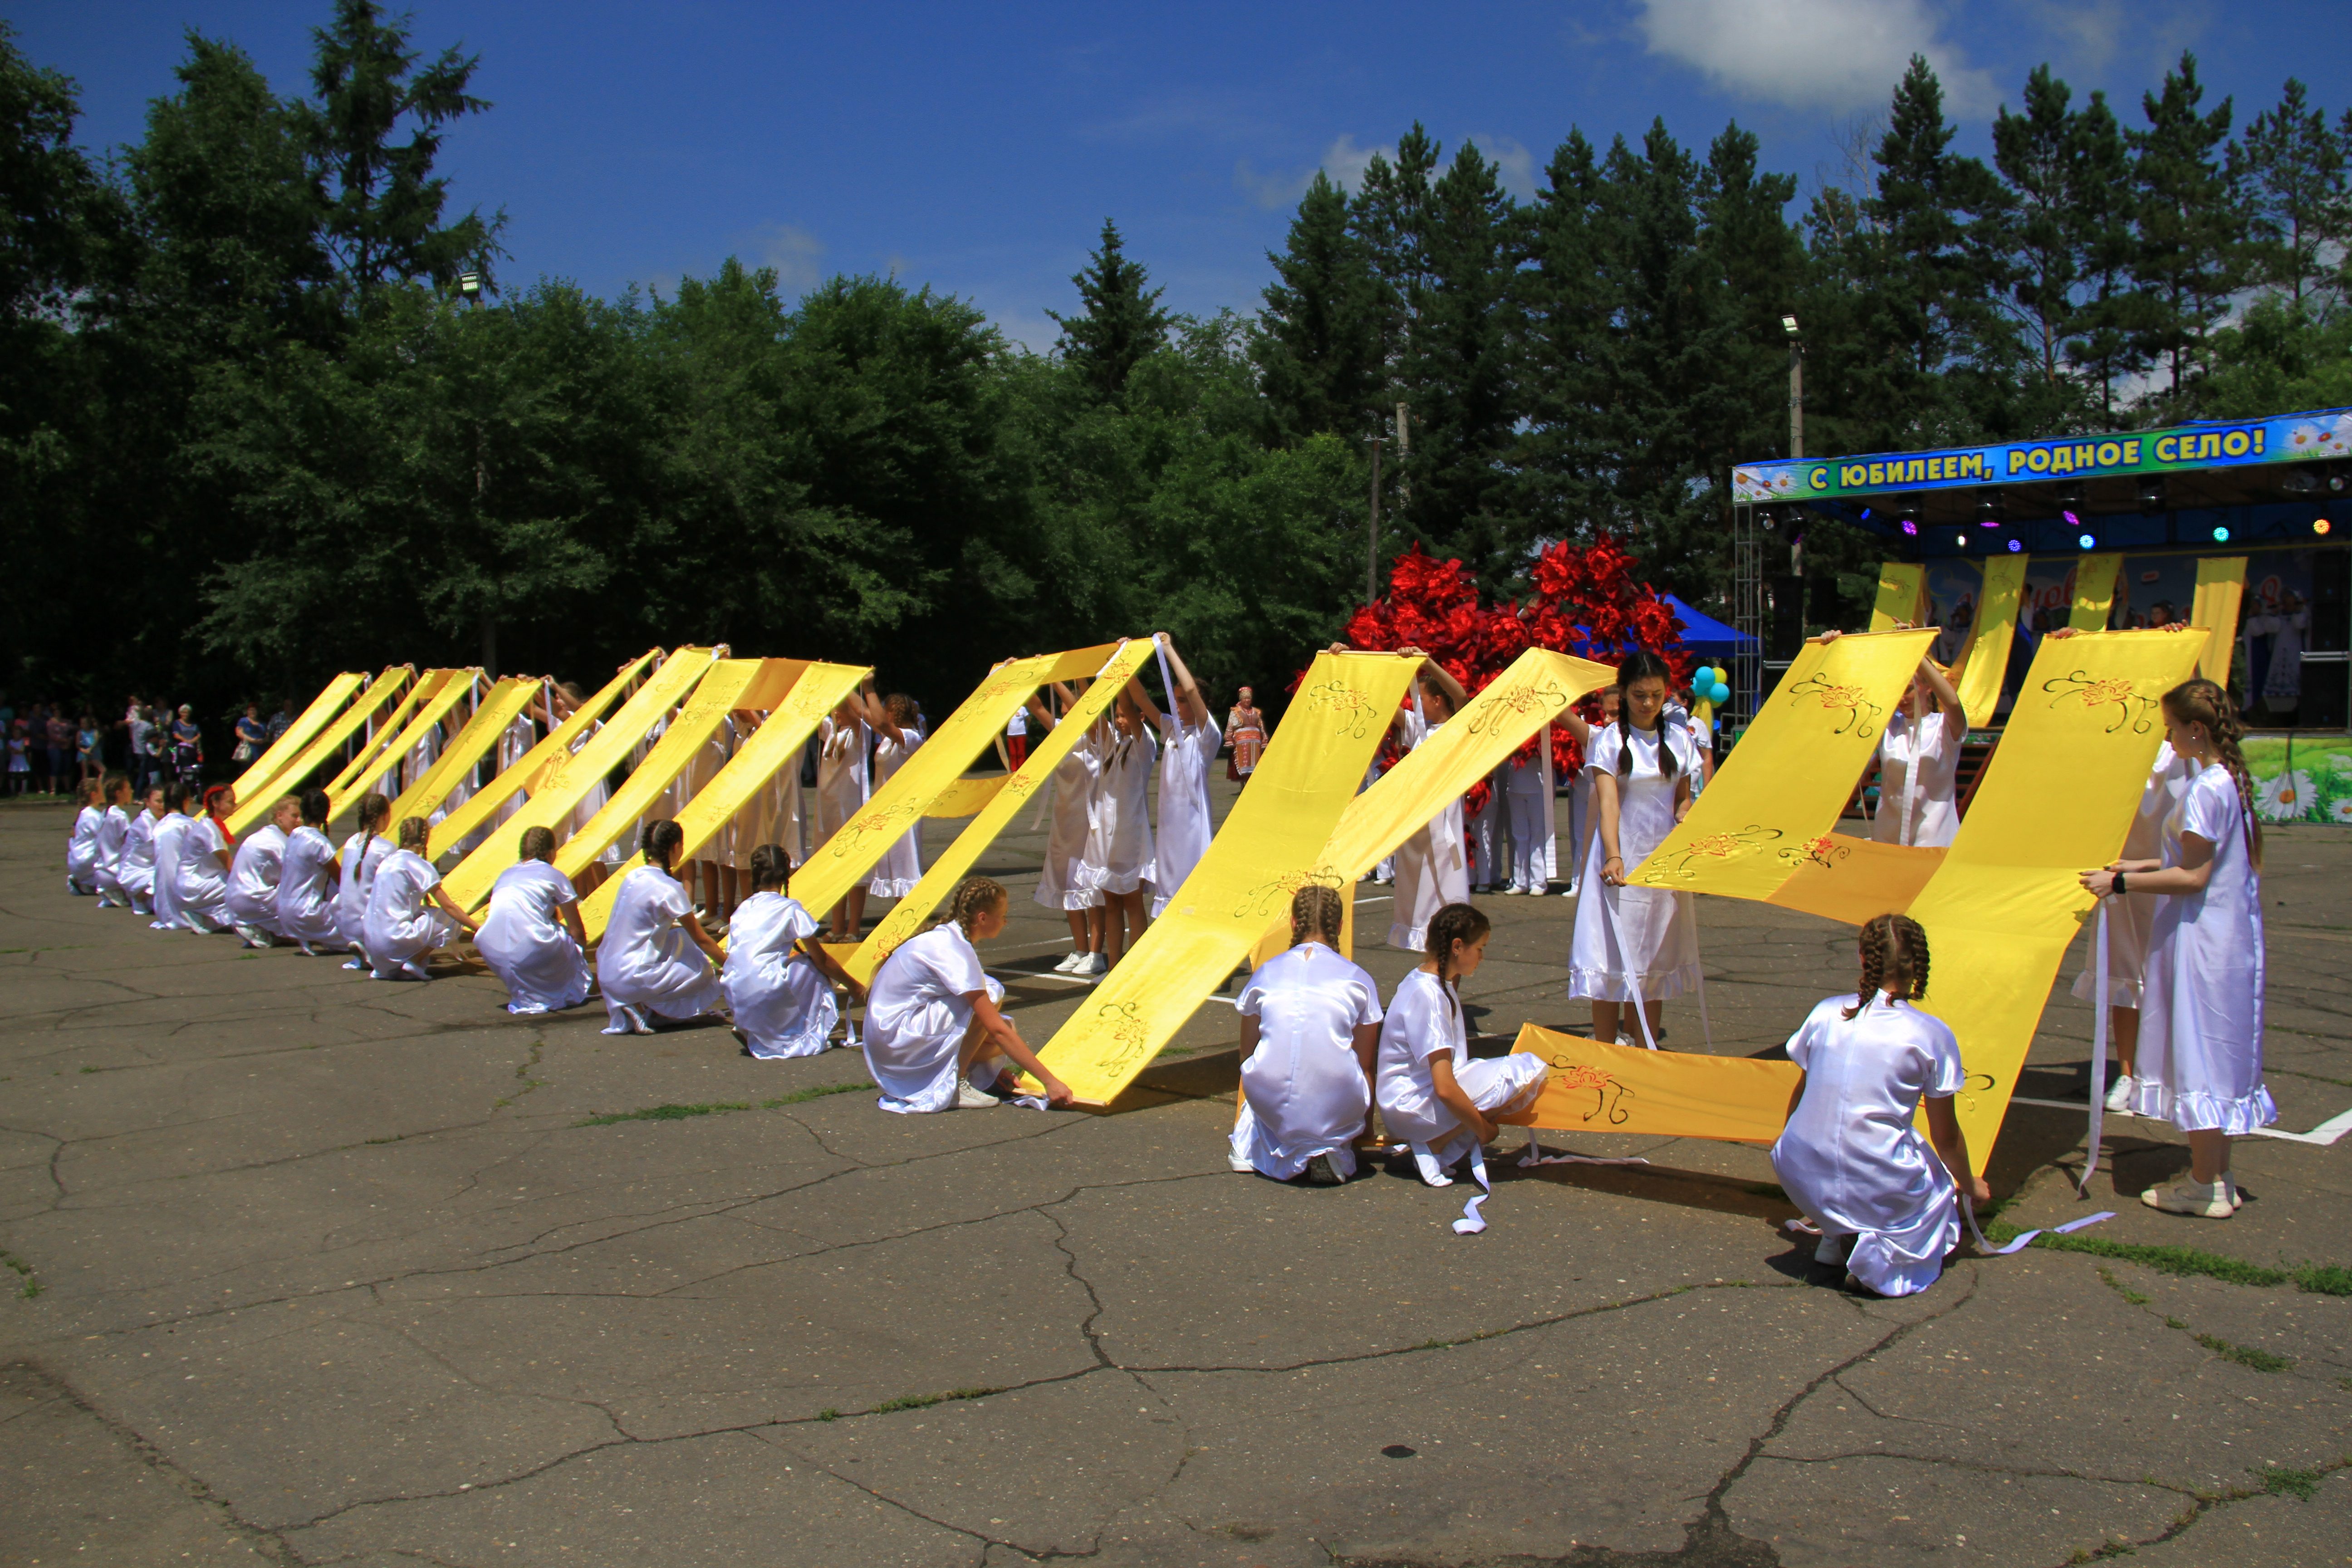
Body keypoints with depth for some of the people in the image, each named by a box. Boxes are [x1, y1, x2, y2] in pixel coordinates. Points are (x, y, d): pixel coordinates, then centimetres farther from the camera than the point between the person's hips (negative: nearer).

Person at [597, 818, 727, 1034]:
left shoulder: (633, 877, 7)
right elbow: (701, 938, -6)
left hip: (607, 971, 8)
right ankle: (641, 1006, -5)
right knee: (704, 971, 6)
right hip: (630, 979, -8)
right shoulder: (669, 888, -14)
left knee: (681, 937, 21)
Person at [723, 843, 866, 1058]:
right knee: (812, 968, 16)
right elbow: (822, 960, 6)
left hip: (736, 1000, 6)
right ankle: (811, 1036, 12)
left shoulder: (743, 909, 16)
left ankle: (749, 1030, 16)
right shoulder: (790, 909, 1)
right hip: (767, 996, -6)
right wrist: (855, 987, 17)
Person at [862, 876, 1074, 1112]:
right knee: (991, 994, -20)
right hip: (894, 1039, -9)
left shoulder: (945, 937, 9)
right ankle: (954, 1086, -14)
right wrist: (1049, 1081, -21)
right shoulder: (954, 951, -20)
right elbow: (997, 1030, -22)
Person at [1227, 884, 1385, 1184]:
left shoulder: (1266, 973, 12)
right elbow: (1365, 1067, 14)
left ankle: (1246, 1146, 13)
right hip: (1335, 1111, -3)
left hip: (1270, 1104, 3)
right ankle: (1333, 1151, 4)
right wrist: (1364, 1129, 31)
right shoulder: (1358, 980, 7)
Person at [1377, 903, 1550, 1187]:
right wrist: (1481, 1128, -13)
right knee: (1529, 1069, -17)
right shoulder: (1428, 996, -20)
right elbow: (1445, 1089, -23)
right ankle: (1435, 1144, -9)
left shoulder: (1434, 983, 11)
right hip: (1412, 1108, -10)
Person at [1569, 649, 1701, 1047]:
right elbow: (1608, 804, -17)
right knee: (1612, 962, -4)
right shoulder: (1610, 740, -6)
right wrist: (1614, 858, -31)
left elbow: (1682, 800, 15)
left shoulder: (1679, 738, 7)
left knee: (1656, 961, 8)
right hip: (1623, 861, -4)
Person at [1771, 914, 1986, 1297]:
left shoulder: (1826, 1013, 3)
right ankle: (1882, 1254, -1)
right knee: (1942, 1189, 29)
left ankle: (1836, 1238, 14)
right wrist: (1969, 1185, 26)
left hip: (1804, 1183, 3)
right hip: (1881, 1189, -3)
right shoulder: (1932, 1035, -5)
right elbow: (1946, 1137, 5)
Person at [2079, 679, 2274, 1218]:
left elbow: (2194, 878, -20)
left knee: (2200, 1052, -2)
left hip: (2201, 938, -10)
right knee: (2220, 1052, 15)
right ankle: (2217, 1176, 24)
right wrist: (2144, 866, 18)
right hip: (2230, 931, 10)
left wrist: (2121, 883, -17)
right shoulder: (2233, 779, 10)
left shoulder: (2206, 789, -20)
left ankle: (2206, 1186, 7)